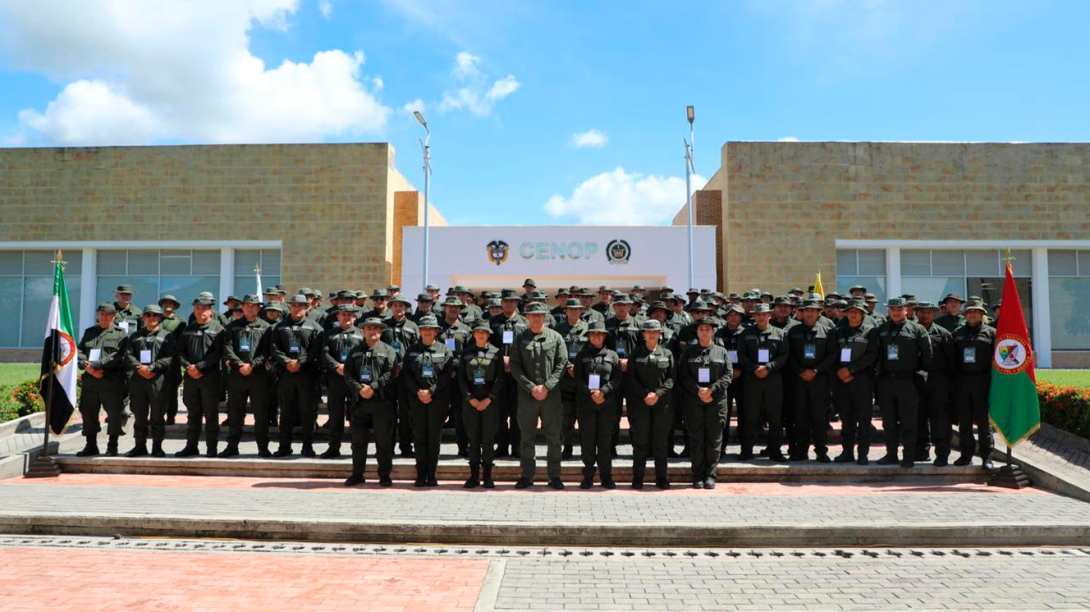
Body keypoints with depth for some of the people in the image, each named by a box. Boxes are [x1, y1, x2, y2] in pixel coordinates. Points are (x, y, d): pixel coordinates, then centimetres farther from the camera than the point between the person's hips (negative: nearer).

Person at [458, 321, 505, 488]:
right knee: (473, 439, 5)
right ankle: (474, 475, 12)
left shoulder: (496, 353, 4)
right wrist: (471, 398, -7)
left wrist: (489, 399, -10)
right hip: (470, 401, 1)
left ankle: (487, 476, 9)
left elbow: (499, 378, -1)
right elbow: (461, 378, 4)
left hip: (490, 401, -1)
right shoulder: (466, 352, 8)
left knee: (488, 439, 1)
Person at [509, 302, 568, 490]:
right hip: (527, 395, 0)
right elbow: (515, 367, 0)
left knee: (554, 437, 4)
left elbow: (562, 365, 0)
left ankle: (554, 476, 13)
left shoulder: (555, 337, 4)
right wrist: (531, 388, -10)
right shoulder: (520, 339, 5)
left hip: (551, 395, 0)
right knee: (527, 437, 6)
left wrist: (546, 386, -10)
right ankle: (527, 475, 16)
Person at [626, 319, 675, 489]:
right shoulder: (636, 352, 7)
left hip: (662, 403, 1)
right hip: (640, 403, 0)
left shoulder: (667, 353, 8)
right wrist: (644, 395, -11)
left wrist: (657, 394, -11)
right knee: (640, 442, 2)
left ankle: (661, 478, 13)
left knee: (661, 442, 4)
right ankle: (637, 478, 9)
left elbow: (671, 378, 2)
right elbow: (630, 377, 0)